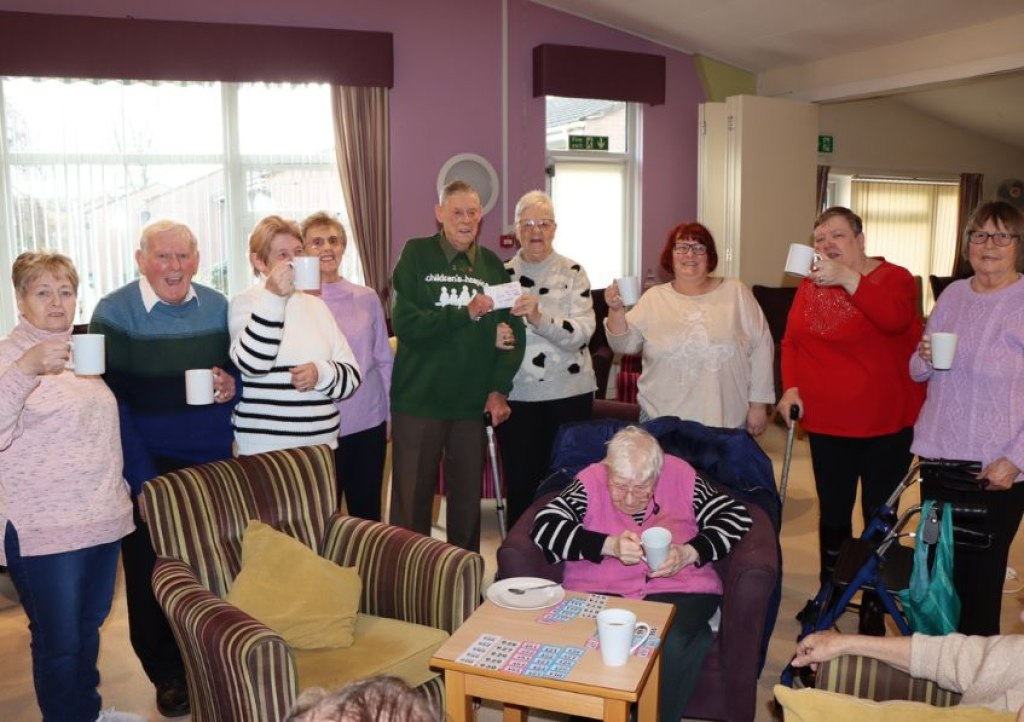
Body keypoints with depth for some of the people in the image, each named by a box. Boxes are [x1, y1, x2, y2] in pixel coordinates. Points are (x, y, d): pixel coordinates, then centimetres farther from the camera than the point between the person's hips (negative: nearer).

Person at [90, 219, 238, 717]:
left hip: (213, 463, 4)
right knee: (153, 576, 7)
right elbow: (110, 401, -13)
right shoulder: (113, 313, -8)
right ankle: (169, 676, 26)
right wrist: (141, 477, -18)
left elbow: (239, 365, 16)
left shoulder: (217, 306, 5)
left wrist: (232, 383, -9)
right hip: (151, 469, -3)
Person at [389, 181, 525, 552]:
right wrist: (466, 313, -20)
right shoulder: (417, 255, -2)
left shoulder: (493, 266, 7)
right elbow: (406, 324, -14)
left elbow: (513, 332, 5)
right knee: (412, 497, 6)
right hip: (419, 400, -3)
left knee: (468, 497, 12)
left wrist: (499, 388, -5)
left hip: (473, 404, 3)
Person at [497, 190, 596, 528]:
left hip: (568, 392, -1)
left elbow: (581, 332, -14)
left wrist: (539, 317, -29)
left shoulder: (573, 272, -1)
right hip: (517, 394, 1)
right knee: (521, 483, 5)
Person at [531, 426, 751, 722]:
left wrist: (689, 553, -14)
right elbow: (544, 526, -14)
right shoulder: (590, 481, -5)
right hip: (600, 590, 0)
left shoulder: (682, 476, 0)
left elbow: (737, 517, 2)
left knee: (671, 646, -31)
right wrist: (609, 545, -23)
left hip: (677, 588, 1)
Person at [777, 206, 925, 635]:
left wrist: (848, 278, -38)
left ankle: (874, 604, 23)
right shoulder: (810, 286, 4)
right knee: (833, 513, 14)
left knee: (879, 515, 7)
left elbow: (895, 318, -30)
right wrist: (791, 388, -8)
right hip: (827, 423, 4)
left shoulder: (894, 278, -9)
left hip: (887, 423, -3)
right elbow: (791, 341, 6)